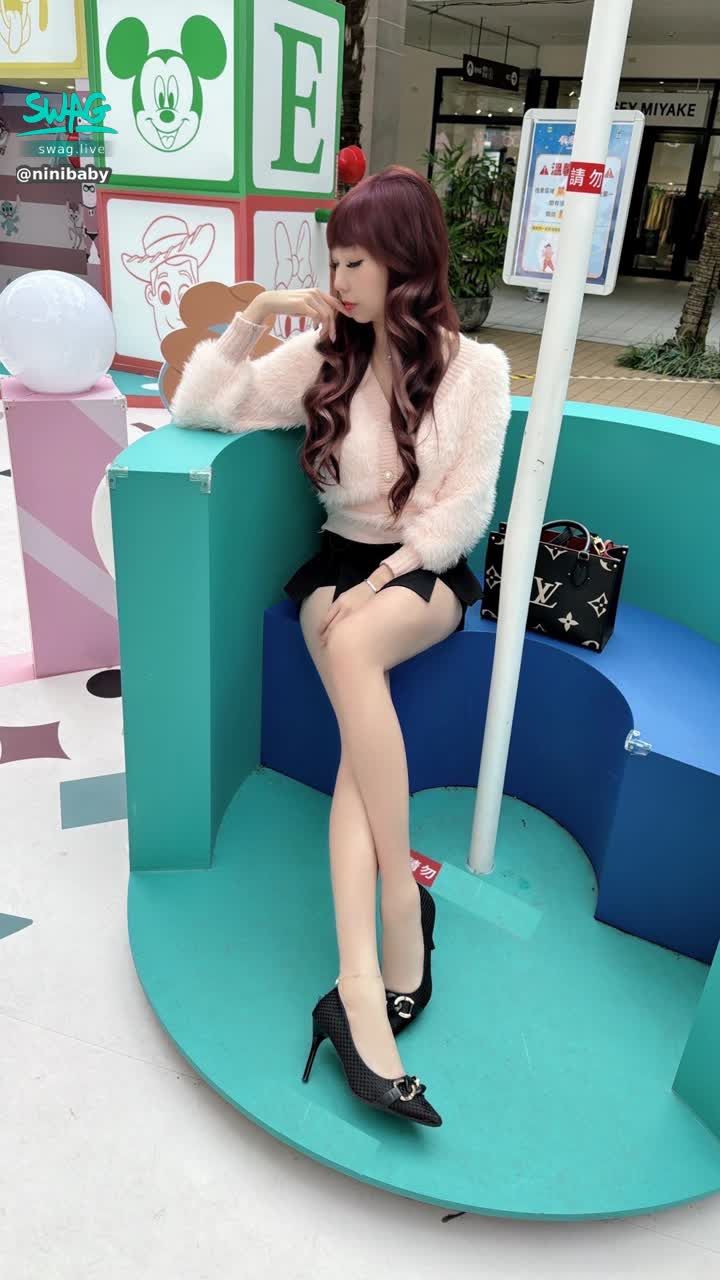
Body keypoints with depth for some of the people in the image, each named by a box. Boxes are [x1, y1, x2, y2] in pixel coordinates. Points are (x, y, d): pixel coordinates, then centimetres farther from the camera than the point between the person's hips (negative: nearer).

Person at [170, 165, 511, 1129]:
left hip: (431, 573, -2)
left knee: (355, 648, -38)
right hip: (340, 563, 3)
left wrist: (386, 580, -18)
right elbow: (193, 409, 2)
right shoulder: (322, 356, 6)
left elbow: (463, 511, -5)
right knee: (367, 728, -32)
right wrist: (255, 315, -7)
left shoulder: (477, 368, 0)